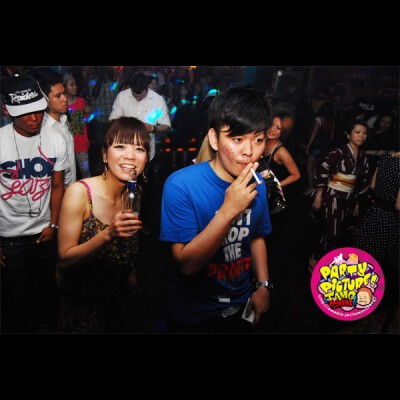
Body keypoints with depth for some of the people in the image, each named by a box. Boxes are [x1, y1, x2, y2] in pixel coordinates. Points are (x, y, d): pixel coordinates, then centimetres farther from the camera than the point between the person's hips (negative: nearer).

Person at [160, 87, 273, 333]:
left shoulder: (257, 185, -7)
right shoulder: (182, 185, -24)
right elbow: (187, 264, -25)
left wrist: (264, 285, -3)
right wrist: (228, 210, -34)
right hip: (194, 316, -4)